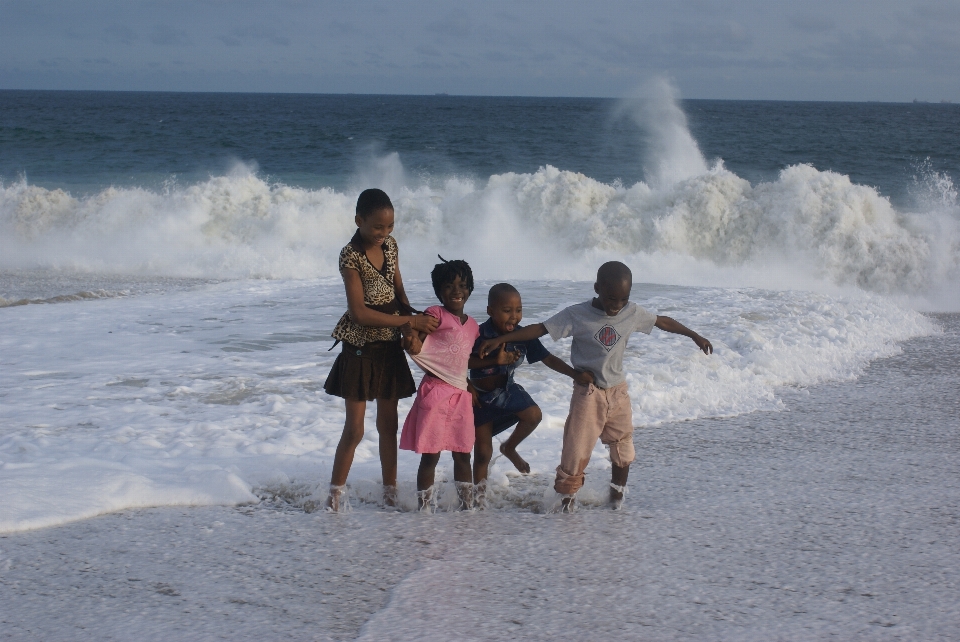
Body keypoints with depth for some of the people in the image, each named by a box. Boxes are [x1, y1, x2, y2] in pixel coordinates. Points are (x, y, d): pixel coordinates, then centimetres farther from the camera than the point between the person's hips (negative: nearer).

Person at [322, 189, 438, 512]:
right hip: (360, 348, -6)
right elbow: (360, 312, -22)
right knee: (354, 428, -3)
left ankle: (390, 490, 20)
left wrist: (413, 318, -5)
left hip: (390, 346, 6)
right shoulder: (351, 255, -18)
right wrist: (409, 321, -23)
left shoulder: (389, 245, 3)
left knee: (388, 423, 12)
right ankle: (336, 491, 11)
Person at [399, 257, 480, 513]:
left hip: (461, 395, 6)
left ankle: (468, 506, 20)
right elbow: (417, 348, -16)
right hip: (435, 392, -6)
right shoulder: (436, 314, -6)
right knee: (430, 455, -2)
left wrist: (471, 387, 13)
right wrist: (411, 337, -37)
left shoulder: (472, 325, 13)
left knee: (462, 455, 12)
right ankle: (425, 509, 4)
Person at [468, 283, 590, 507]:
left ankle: (509, 448, 9)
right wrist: (494, 360, -40)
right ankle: (479, 495, 25)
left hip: (507, 389, 4)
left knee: (534, 415, -22)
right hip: (481, 396, -4)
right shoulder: (480, 335, -26)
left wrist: (575, 374, -21)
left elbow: (547, 359, -11)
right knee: (483, 452, 2)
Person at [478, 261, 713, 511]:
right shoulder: (576, 315, -15)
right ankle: (566, 493, 8)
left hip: (617, 391, 4)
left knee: (622, 444, 12)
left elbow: (663, 322, 10)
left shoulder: (633, 313, -4)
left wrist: (695, 336, 16)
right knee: (577, 446, -8)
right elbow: (539, 329, -17)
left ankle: (618, 490, 31)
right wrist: (499, 340, -24)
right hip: (588, 393, -4)